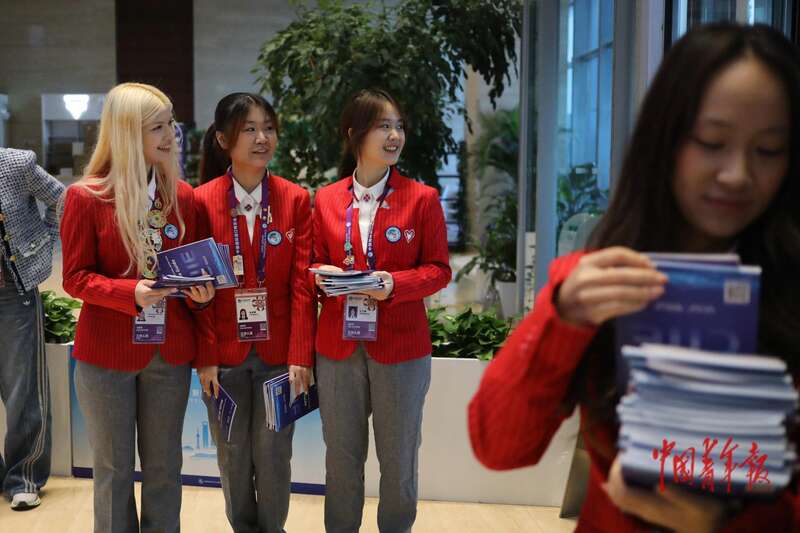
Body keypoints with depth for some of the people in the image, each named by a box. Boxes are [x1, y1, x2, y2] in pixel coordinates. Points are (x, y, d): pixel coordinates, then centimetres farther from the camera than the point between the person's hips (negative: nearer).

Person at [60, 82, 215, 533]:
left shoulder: (182, 195, 4)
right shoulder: (86, 197, -8)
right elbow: (75, 278, -6)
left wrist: (199, 290, -10)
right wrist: (131, 291, -22)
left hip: (170, 351, 3)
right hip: (107, 354, -3)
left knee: (165, 467, 12)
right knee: (114, 470, 10)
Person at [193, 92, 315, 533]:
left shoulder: (296, 200, -1)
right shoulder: (202, 201, -3)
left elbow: (302, 285, -4)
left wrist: (301, 355, -10)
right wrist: (204, 358, -8)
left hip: (279, 352, 0)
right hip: (225, 353, 0)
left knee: (274, 457, 8)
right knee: (233, 458, 12)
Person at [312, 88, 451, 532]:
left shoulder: (422, 198, -2)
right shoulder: (326, 199, 5)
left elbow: (438, 270, -2)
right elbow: (316, 263, 12)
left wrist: (394, 284, -19)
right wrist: (324, 276, -12)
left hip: (400, 345, -2)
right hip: (338, 345, 2)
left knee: (398, 458, 10)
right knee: (341, 456, 13)